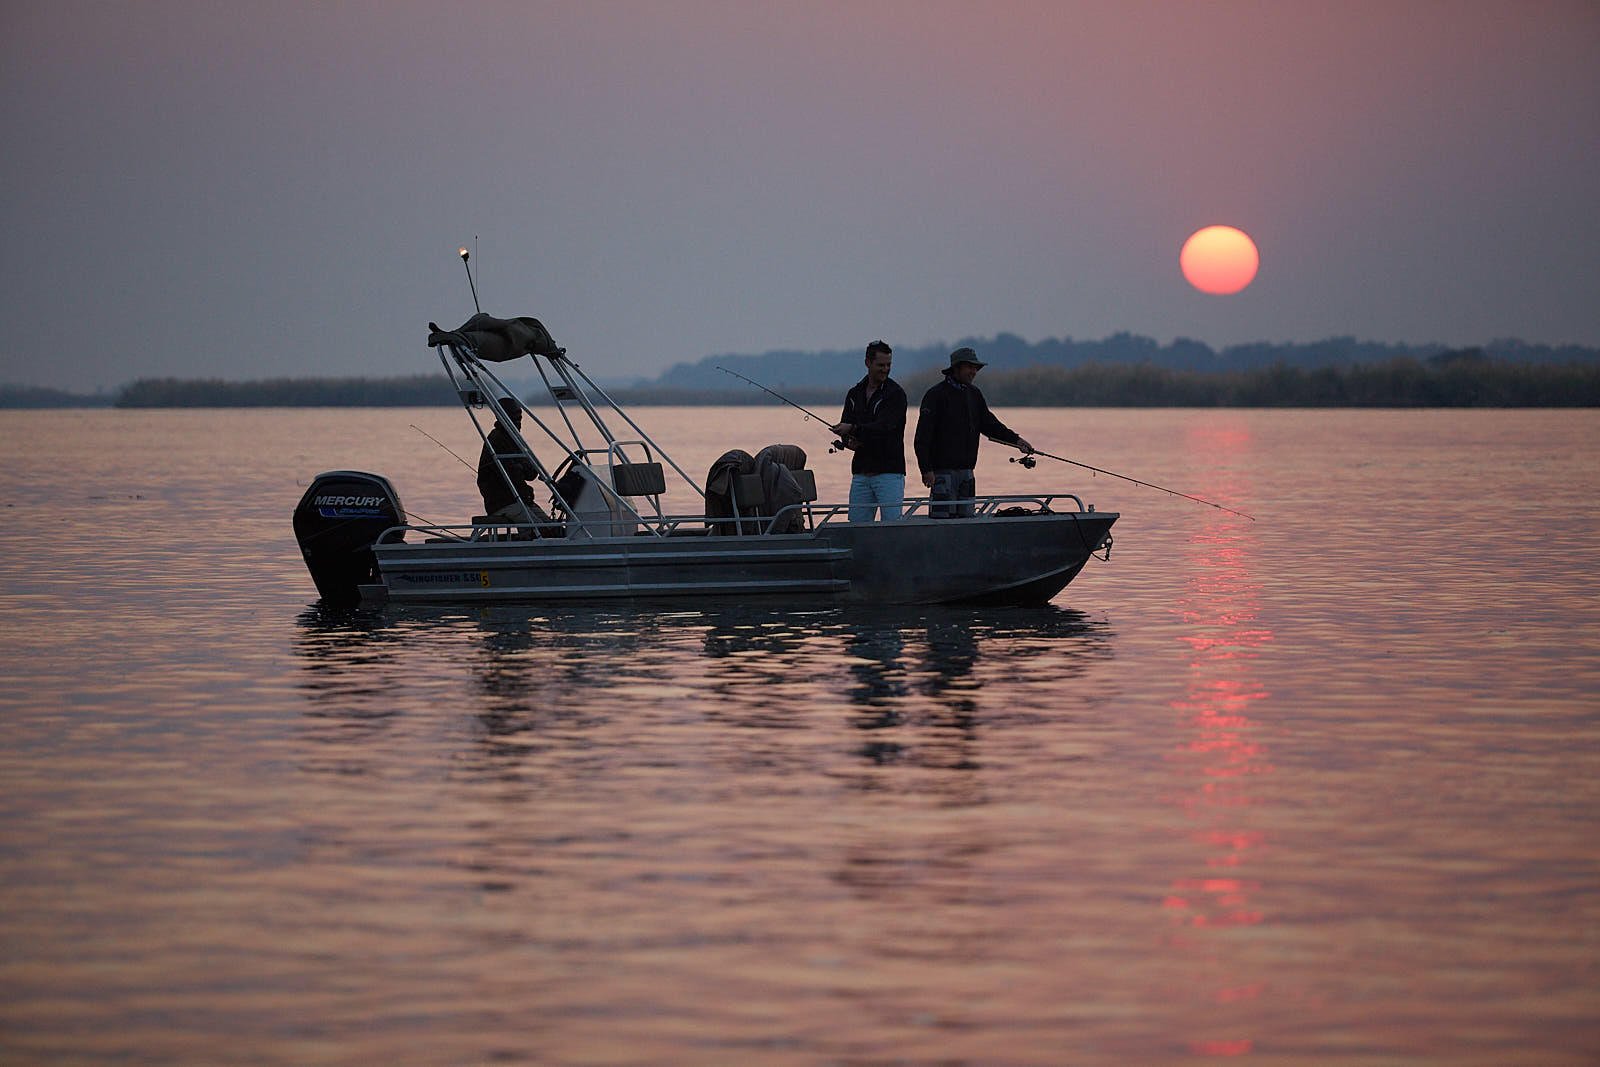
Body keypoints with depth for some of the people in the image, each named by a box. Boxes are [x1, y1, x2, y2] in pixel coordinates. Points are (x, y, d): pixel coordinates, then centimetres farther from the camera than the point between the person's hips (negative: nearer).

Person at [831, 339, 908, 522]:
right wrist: (849, 441, -6)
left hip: (889, 472, -6)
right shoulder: (855, 394, 14)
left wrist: (853, 429, -29)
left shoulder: (895, 394, -6)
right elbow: (845, 428, 17)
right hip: (861, 472, 6)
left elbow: (885, 426, -19)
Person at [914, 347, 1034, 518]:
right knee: (942, 517, -12)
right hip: (942, 470, -7)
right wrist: (926, 469, -17)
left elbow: (989, 423, 19)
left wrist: (1015, 439, 5)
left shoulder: (974, 394, 14)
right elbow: (923, 436, -11)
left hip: (966, 470, 7)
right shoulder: (936, 395, -8)